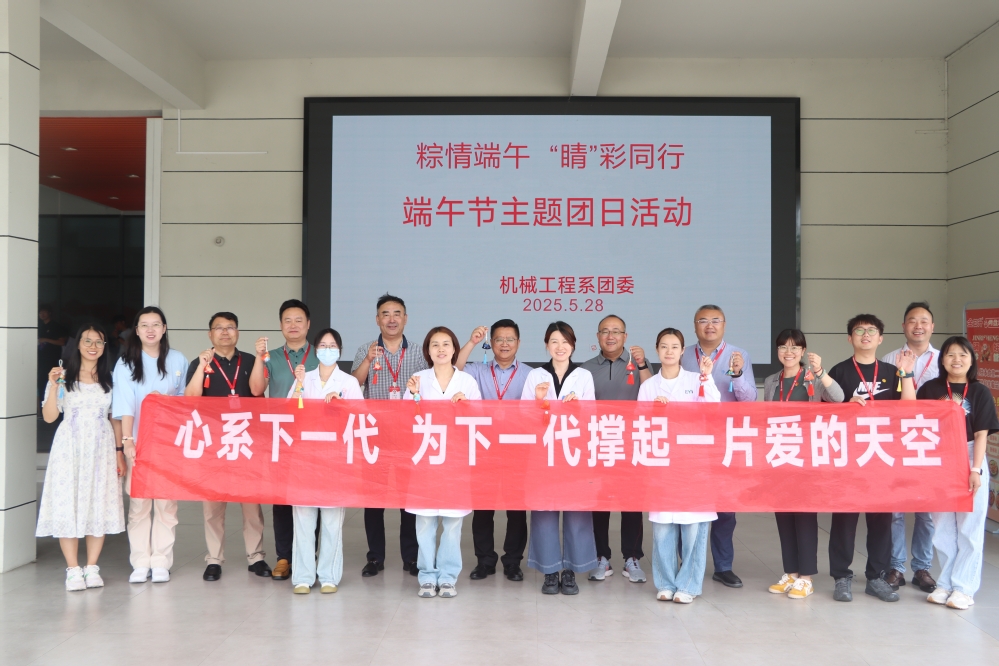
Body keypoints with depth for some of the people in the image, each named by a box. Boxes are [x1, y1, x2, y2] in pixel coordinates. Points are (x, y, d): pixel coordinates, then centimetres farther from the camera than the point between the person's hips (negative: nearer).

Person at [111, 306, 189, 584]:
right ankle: (140, 563, 10)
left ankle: (161, 563, 8)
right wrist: (127, 440, -18)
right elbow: (125, 405, -9)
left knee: (166, 502, 0)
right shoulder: (126, 363, 3)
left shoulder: (178, 360, 8)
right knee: (138, 502, 0)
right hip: (138, 442, -1)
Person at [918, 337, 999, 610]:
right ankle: (946, 583, 19)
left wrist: (975, 469, -11)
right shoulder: (930, 389, 2)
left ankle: (964, 587, 12)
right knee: (943, 528, 9)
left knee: (969, 528, 3)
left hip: (970, 462, -2)